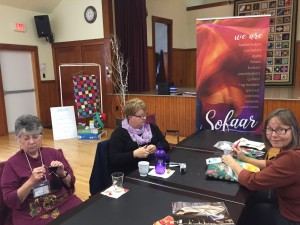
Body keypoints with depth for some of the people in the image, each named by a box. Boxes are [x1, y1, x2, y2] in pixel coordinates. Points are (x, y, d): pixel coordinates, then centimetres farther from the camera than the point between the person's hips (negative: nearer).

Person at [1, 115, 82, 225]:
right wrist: (31, 181, -18)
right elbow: (10, 201, -4)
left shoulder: (54, 153, 7)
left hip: (64, 203, 3)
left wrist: (62, 174, -11)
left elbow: (71, 184, 10)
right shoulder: (12, 163, 1)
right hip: (33, 214, -2)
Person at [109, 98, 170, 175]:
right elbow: (113, 159, -10)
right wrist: (134, 154, -21)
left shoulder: (152, 127, 14)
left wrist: (156, 148, -9)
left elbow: (166, 145, 13)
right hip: (131, 174, -5)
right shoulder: (119, 133, -2)